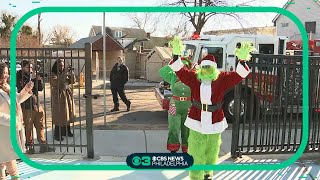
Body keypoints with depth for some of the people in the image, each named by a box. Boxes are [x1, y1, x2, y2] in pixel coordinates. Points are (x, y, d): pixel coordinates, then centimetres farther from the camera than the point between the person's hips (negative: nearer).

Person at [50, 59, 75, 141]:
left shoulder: (66, 73, 9)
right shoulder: (53, 74, -7)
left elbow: (72, 81, 5)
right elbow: (56, 82, -24)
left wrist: (72, 74, -13)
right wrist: (63, 74, -28)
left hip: (67, 94, 6)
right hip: (58, 96, -6)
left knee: (67, 114, 10)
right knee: (59, 116, -5)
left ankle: (66, 131, 22)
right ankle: (57, 134, 2)